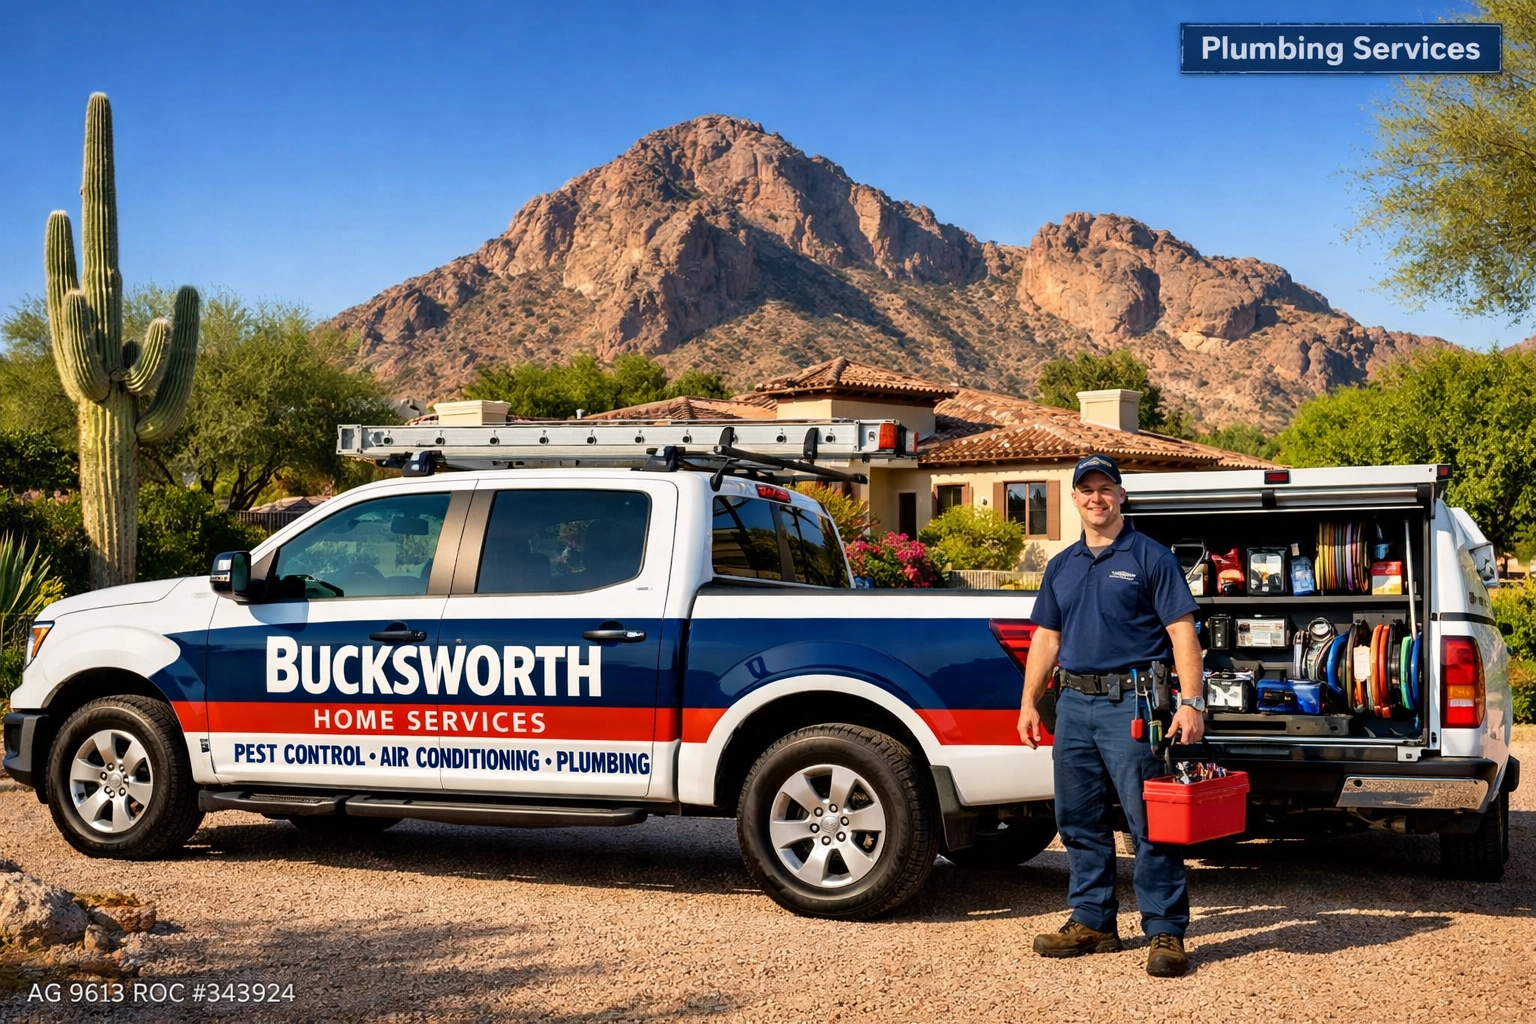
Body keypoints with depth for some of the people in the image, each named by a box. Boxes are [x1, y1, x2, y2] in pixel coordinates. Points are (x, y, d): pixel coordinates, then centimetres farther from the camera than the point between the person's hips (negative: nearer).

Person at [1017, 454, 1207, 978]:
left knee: (1150, 822, -6)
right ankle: (1092, 921, 22)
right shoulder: (1061, 566, 16)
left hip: (1130, 703, -6)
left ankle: (1165, 932, -1)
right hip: (1074, 703, 6)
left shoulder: (1150, 557, -1)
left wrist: (1191, 703, -16)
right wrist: (1030, 702, 12)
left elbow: (1182, 632, -7)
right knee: (1079, 821, 11)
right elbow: (1046, 638, 19)